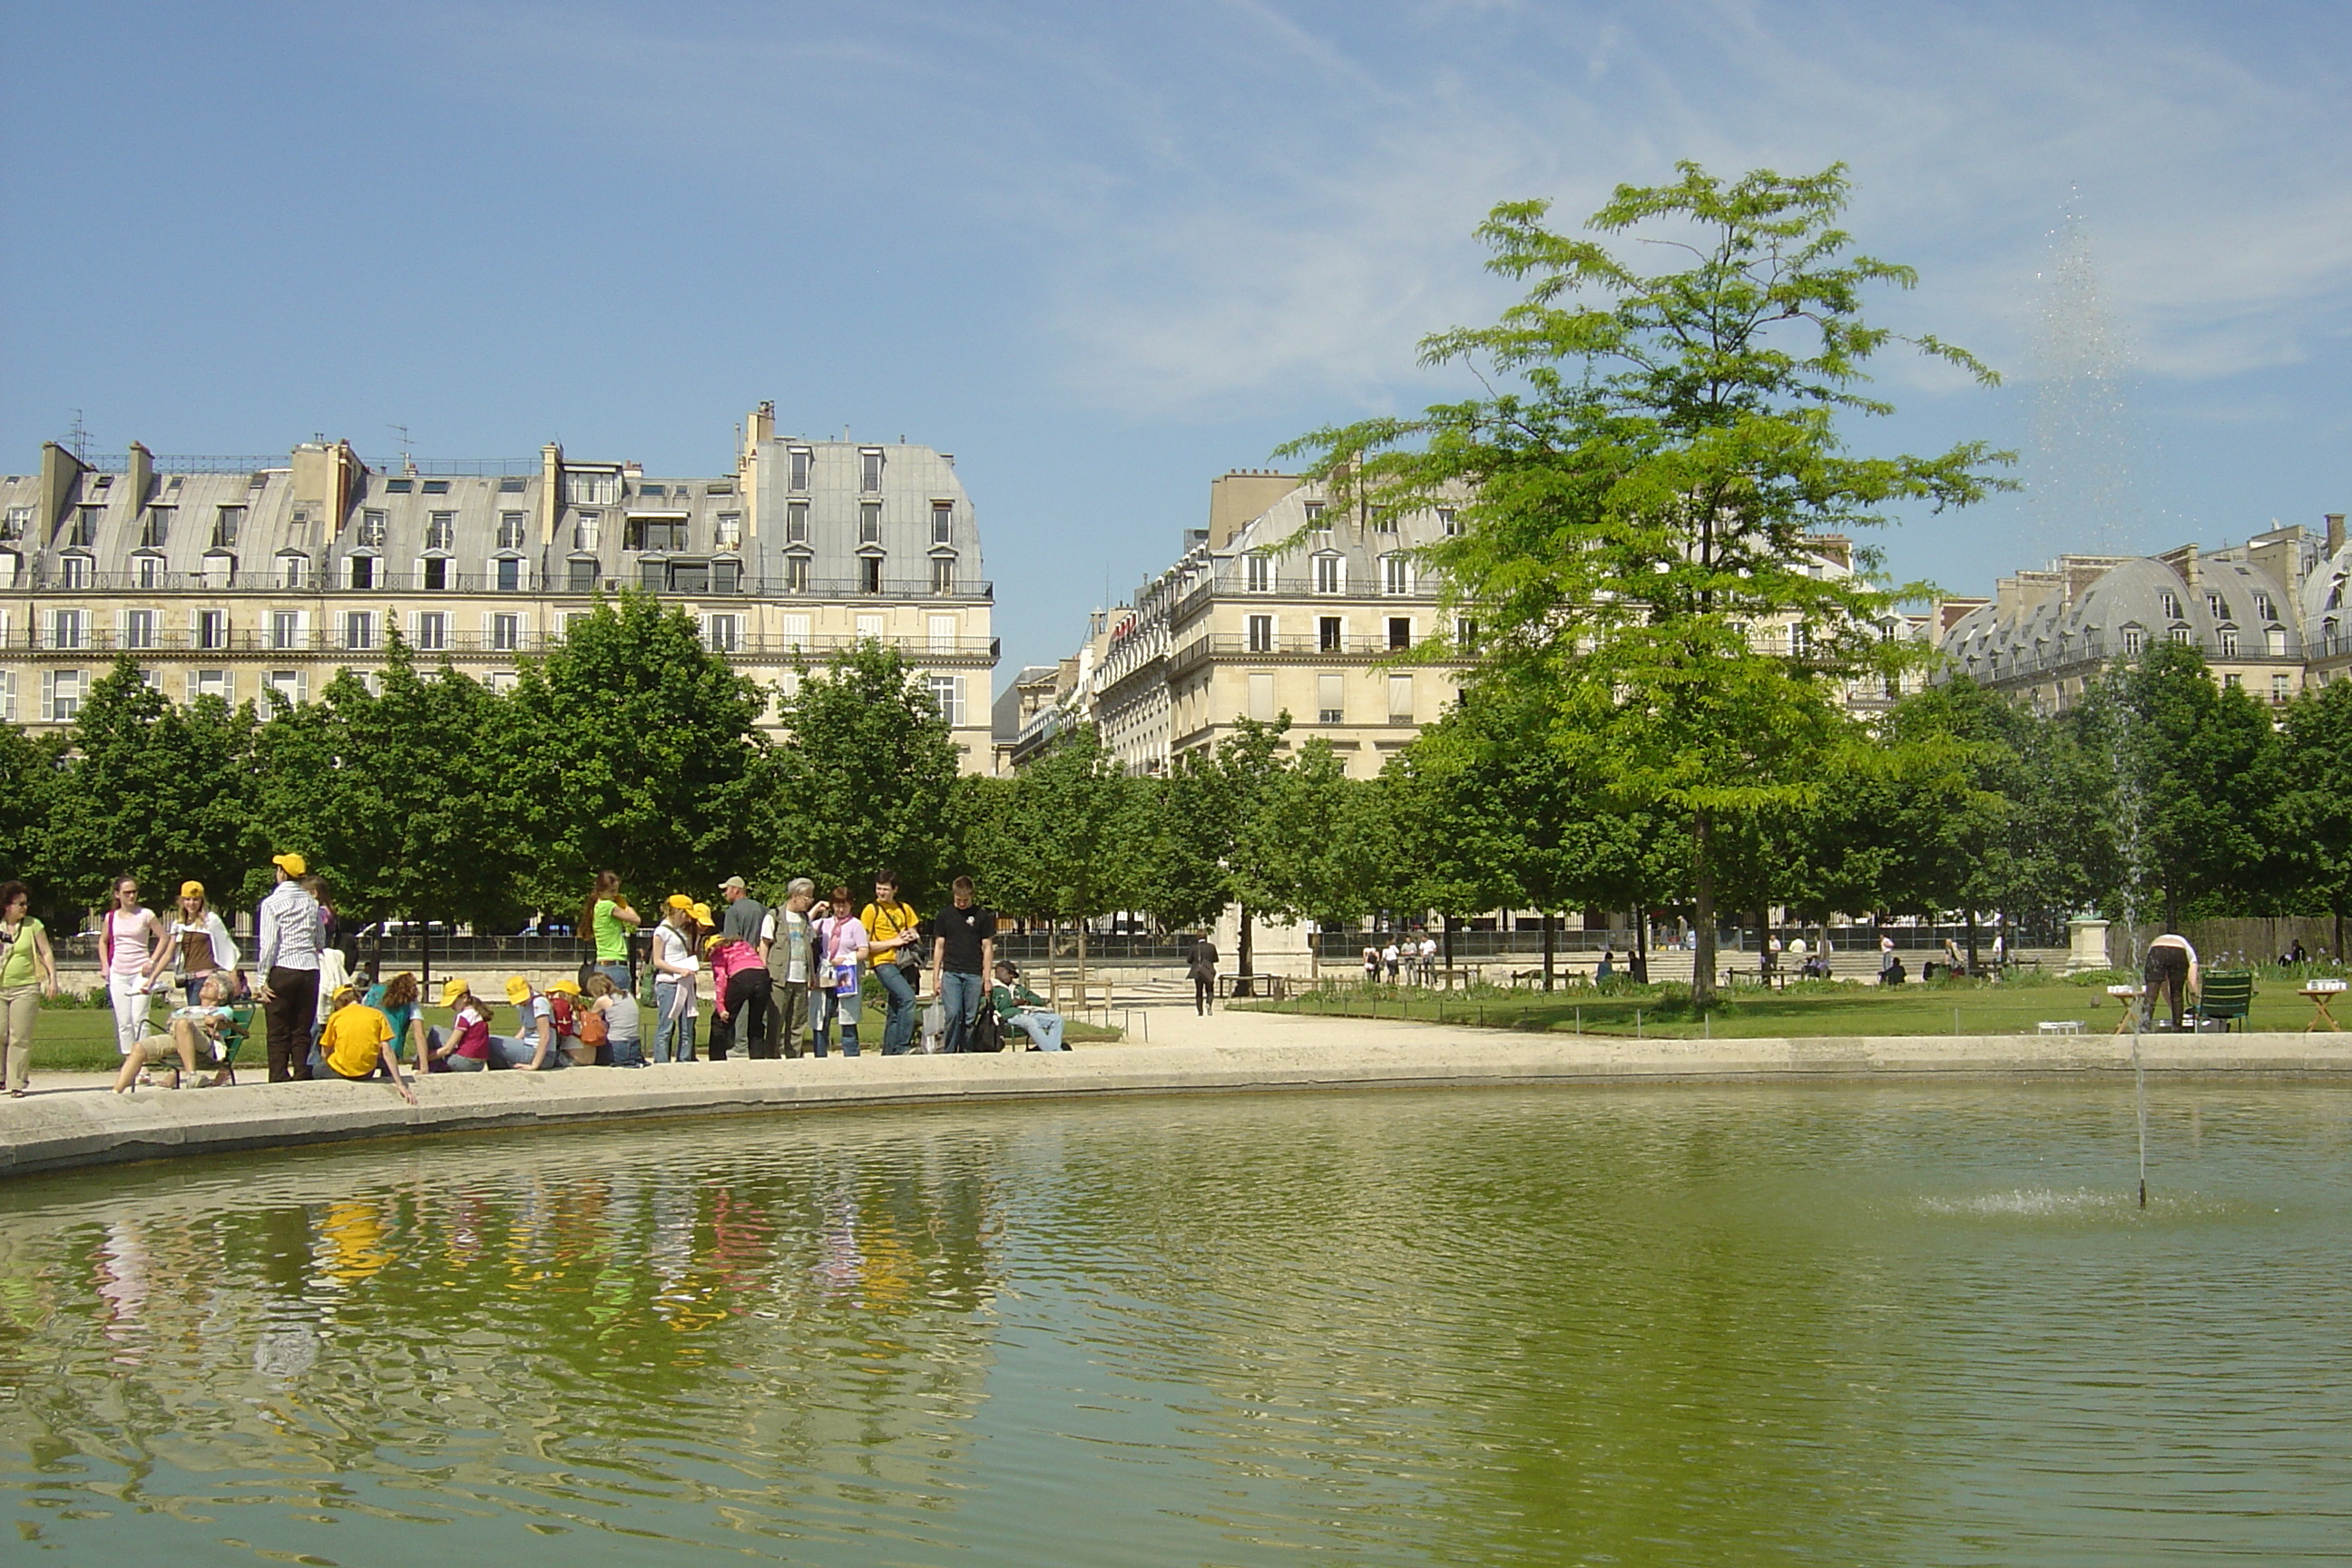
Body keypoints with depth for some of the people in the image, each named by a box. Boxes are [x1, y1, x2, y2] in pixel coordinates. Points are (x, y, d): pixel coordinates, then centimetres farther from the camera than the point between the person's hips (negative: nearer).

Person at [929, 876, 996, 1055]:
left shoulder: (982, 916, 6)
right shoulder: (945, 915, 9)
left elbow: (987, 948, 7)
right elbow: (939, 947, 11)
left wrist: (987, 978, 1)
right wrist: (935, 978, 5)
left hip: (974, 974, 0)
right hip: (951, 973, 0)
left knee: (970, 1019, 0)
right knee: (953, 1015, -13)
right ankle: (950, 1053, -6)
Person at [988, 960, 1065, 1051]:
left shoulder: (1020, 988, 38)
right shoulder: (993, 989, 18)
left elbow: (1038, 1000, 27)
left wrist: (1027, 1001, 5)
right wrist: (1013, 1002, -3)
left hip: (1029, 1013, 7)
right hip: (1011, 1016, -7)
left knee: (1057, 1018, -14)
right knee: (1031, 1022, -40)